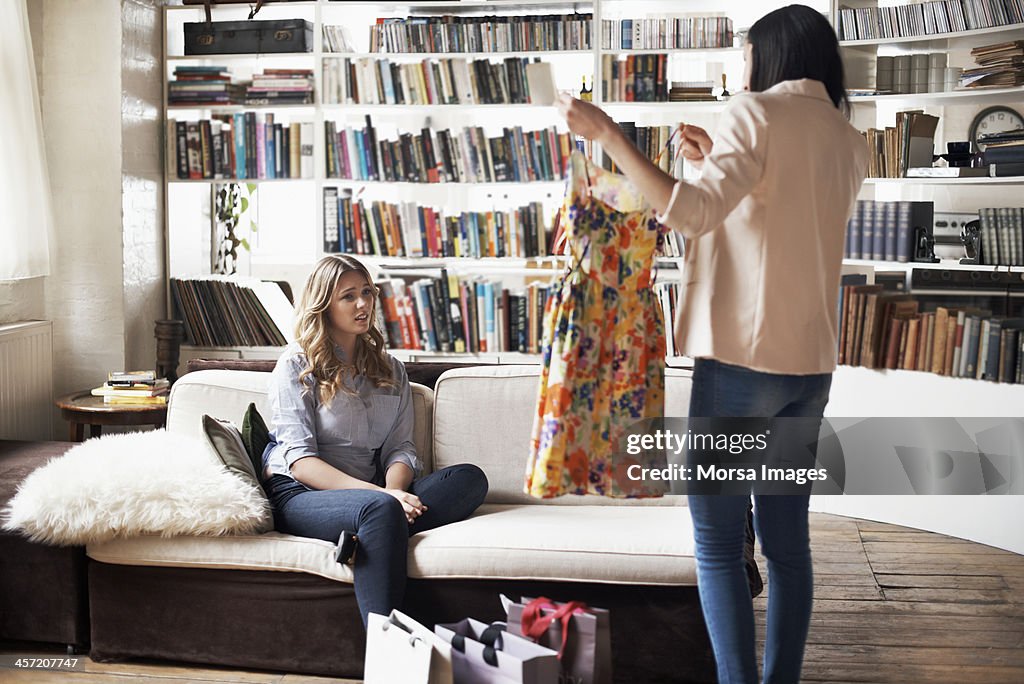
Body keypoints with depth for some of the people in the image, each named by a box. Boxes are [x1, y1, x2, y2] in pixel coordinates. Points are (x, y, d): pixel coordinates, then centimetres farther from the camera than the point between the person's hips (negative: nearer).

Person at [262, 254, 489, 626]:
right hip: (300, 494, -5)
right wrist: (378, 494, -21)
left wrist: (393, 489, -16)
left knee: (470, 479, -20)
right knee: (380, 509, -39)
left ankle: (362, 538, -40)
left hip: (372, 492, 5)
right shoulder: (296, 366, 4)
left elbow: (401, 449, 9)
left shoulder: (391, 371, 21)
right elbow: (300, 461, -7)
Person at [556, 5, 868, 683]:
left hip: (740, 358, -7)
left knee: (719, 543, 1)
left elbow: (691, 213, -20)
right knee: (788, 538, 11)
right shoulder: (851, 143, 14)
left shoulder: (757, 113, -7)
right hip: (811, 366, 7)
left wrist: (606, 133, -16)